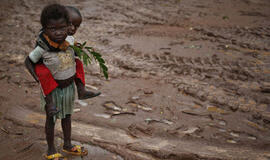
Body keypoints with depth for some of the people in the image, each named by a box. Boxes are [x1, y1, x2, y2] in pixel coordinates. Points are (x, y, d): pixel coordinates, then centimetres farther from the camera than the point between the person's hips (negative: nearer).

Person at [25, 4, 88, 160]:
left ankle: (68, 145, 43)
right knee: (51, 119, 14)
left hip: (70, 86, 5)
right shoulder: (42, 49, -29)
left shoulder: (69, 41, -16)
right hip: (53, 89, -5)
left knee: (67, 116, 22)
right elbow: (28, 61, -13)